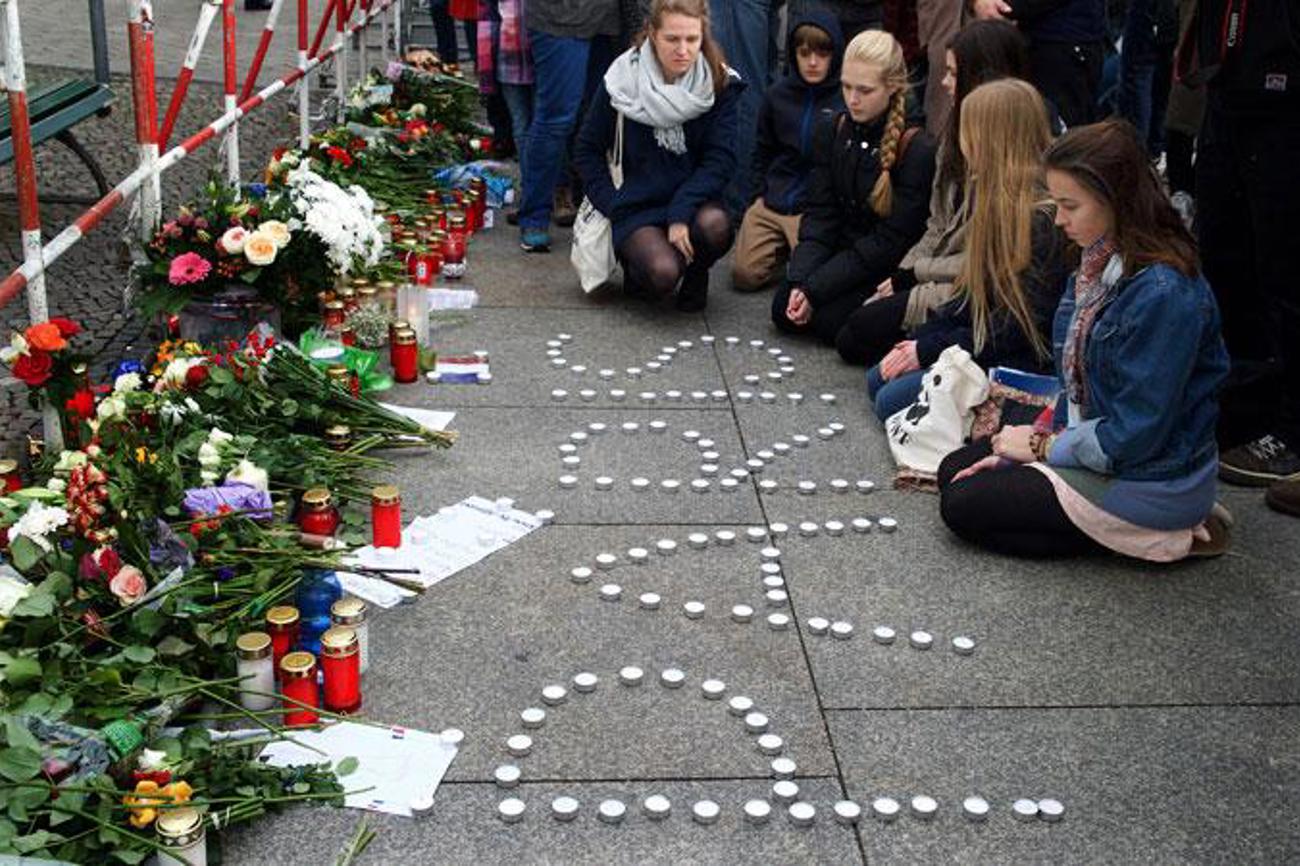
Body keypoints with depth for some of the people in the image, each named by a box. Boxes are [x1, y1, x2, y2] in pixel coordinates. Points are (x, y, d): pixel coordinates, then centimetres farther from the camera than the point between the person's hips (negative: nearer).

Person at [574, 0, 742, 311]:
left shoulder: (720, 83, -5)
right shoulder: (623, 79, -6)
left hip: (693, 201, 1)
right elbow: (587, 150, 4)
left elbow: (721, 160, -8)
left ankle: (695, 274, 2)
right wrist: (612, 207, -6)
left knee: (715, 226, -34)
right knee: (663, 275, -30)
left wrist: (681, 213, -20)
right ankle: (636, 262, 9)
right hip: (636, 207, -1)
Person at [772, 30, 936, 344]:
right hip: (842, 253, 6)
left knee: (831, 321, -23)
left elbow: (891, 240, -19)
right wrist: (800, 281, -19)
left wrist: (815, 289, -21)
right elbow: (820, 215, -2)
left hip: (890, 268, -5)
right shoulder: (832, 131, -1)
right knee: (785, 309, -12)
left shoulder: (918, 149, -19)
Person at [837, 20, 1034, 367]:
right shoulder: (959, 132, 9)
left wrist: (915, 274, -11)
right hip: (939, 272, 9)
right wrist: (902, 274, -1)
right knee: (848, 340, -1)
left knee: (864, 329, -15)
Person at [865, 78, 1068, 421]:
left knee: (893, 400, -15)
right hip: (983, 344, 10)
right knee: (877, 379, 7)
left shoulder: (1042, 218, -22)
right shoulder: (999, 198, 8)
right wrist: (917, 340, 1)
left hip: (1023, 365, -10)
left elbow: (1020, 330, -22)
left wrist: (928, 350, -16)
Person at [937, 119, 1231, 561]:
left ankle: (1162, 538, -3)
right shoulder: (1100, 264, 0)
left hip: (1151, 479, -10)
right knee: (954, 470, 12)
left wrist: (1044, 446, -12)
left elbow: (1135, 434, -25)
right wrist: (1028, 447, 0)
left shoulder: (1163, 293, -29)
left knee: (962, 505, -8)